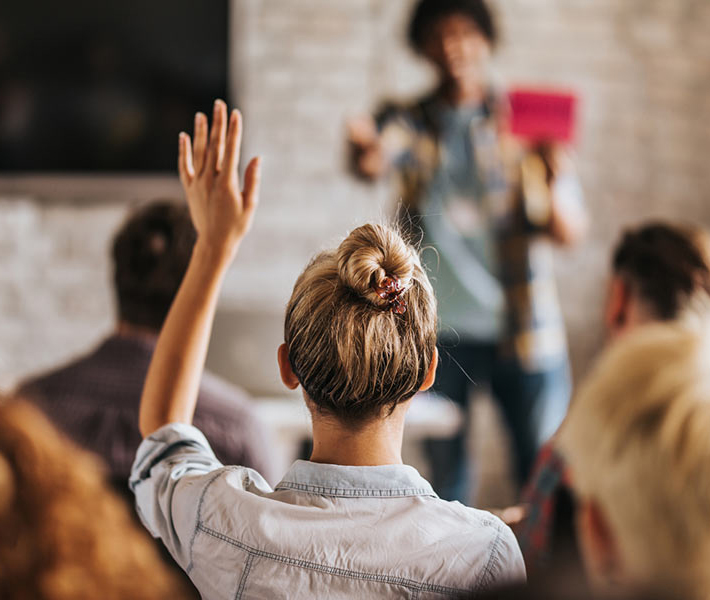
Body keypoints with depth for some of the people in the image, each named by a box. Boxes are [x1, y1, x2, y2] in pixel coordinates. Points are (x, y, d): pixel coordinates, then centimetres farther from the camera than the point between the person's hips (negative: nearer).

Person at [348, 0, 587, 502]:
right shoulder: (409, 122, 4)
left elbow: (572, 233, -2)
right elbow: (376, 160, -21)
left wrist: (553, 187, -24)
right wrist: (366, 153, -45)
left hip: (522, 330, 0)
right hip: (437, 330, 1)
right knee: (445, 473, 5)